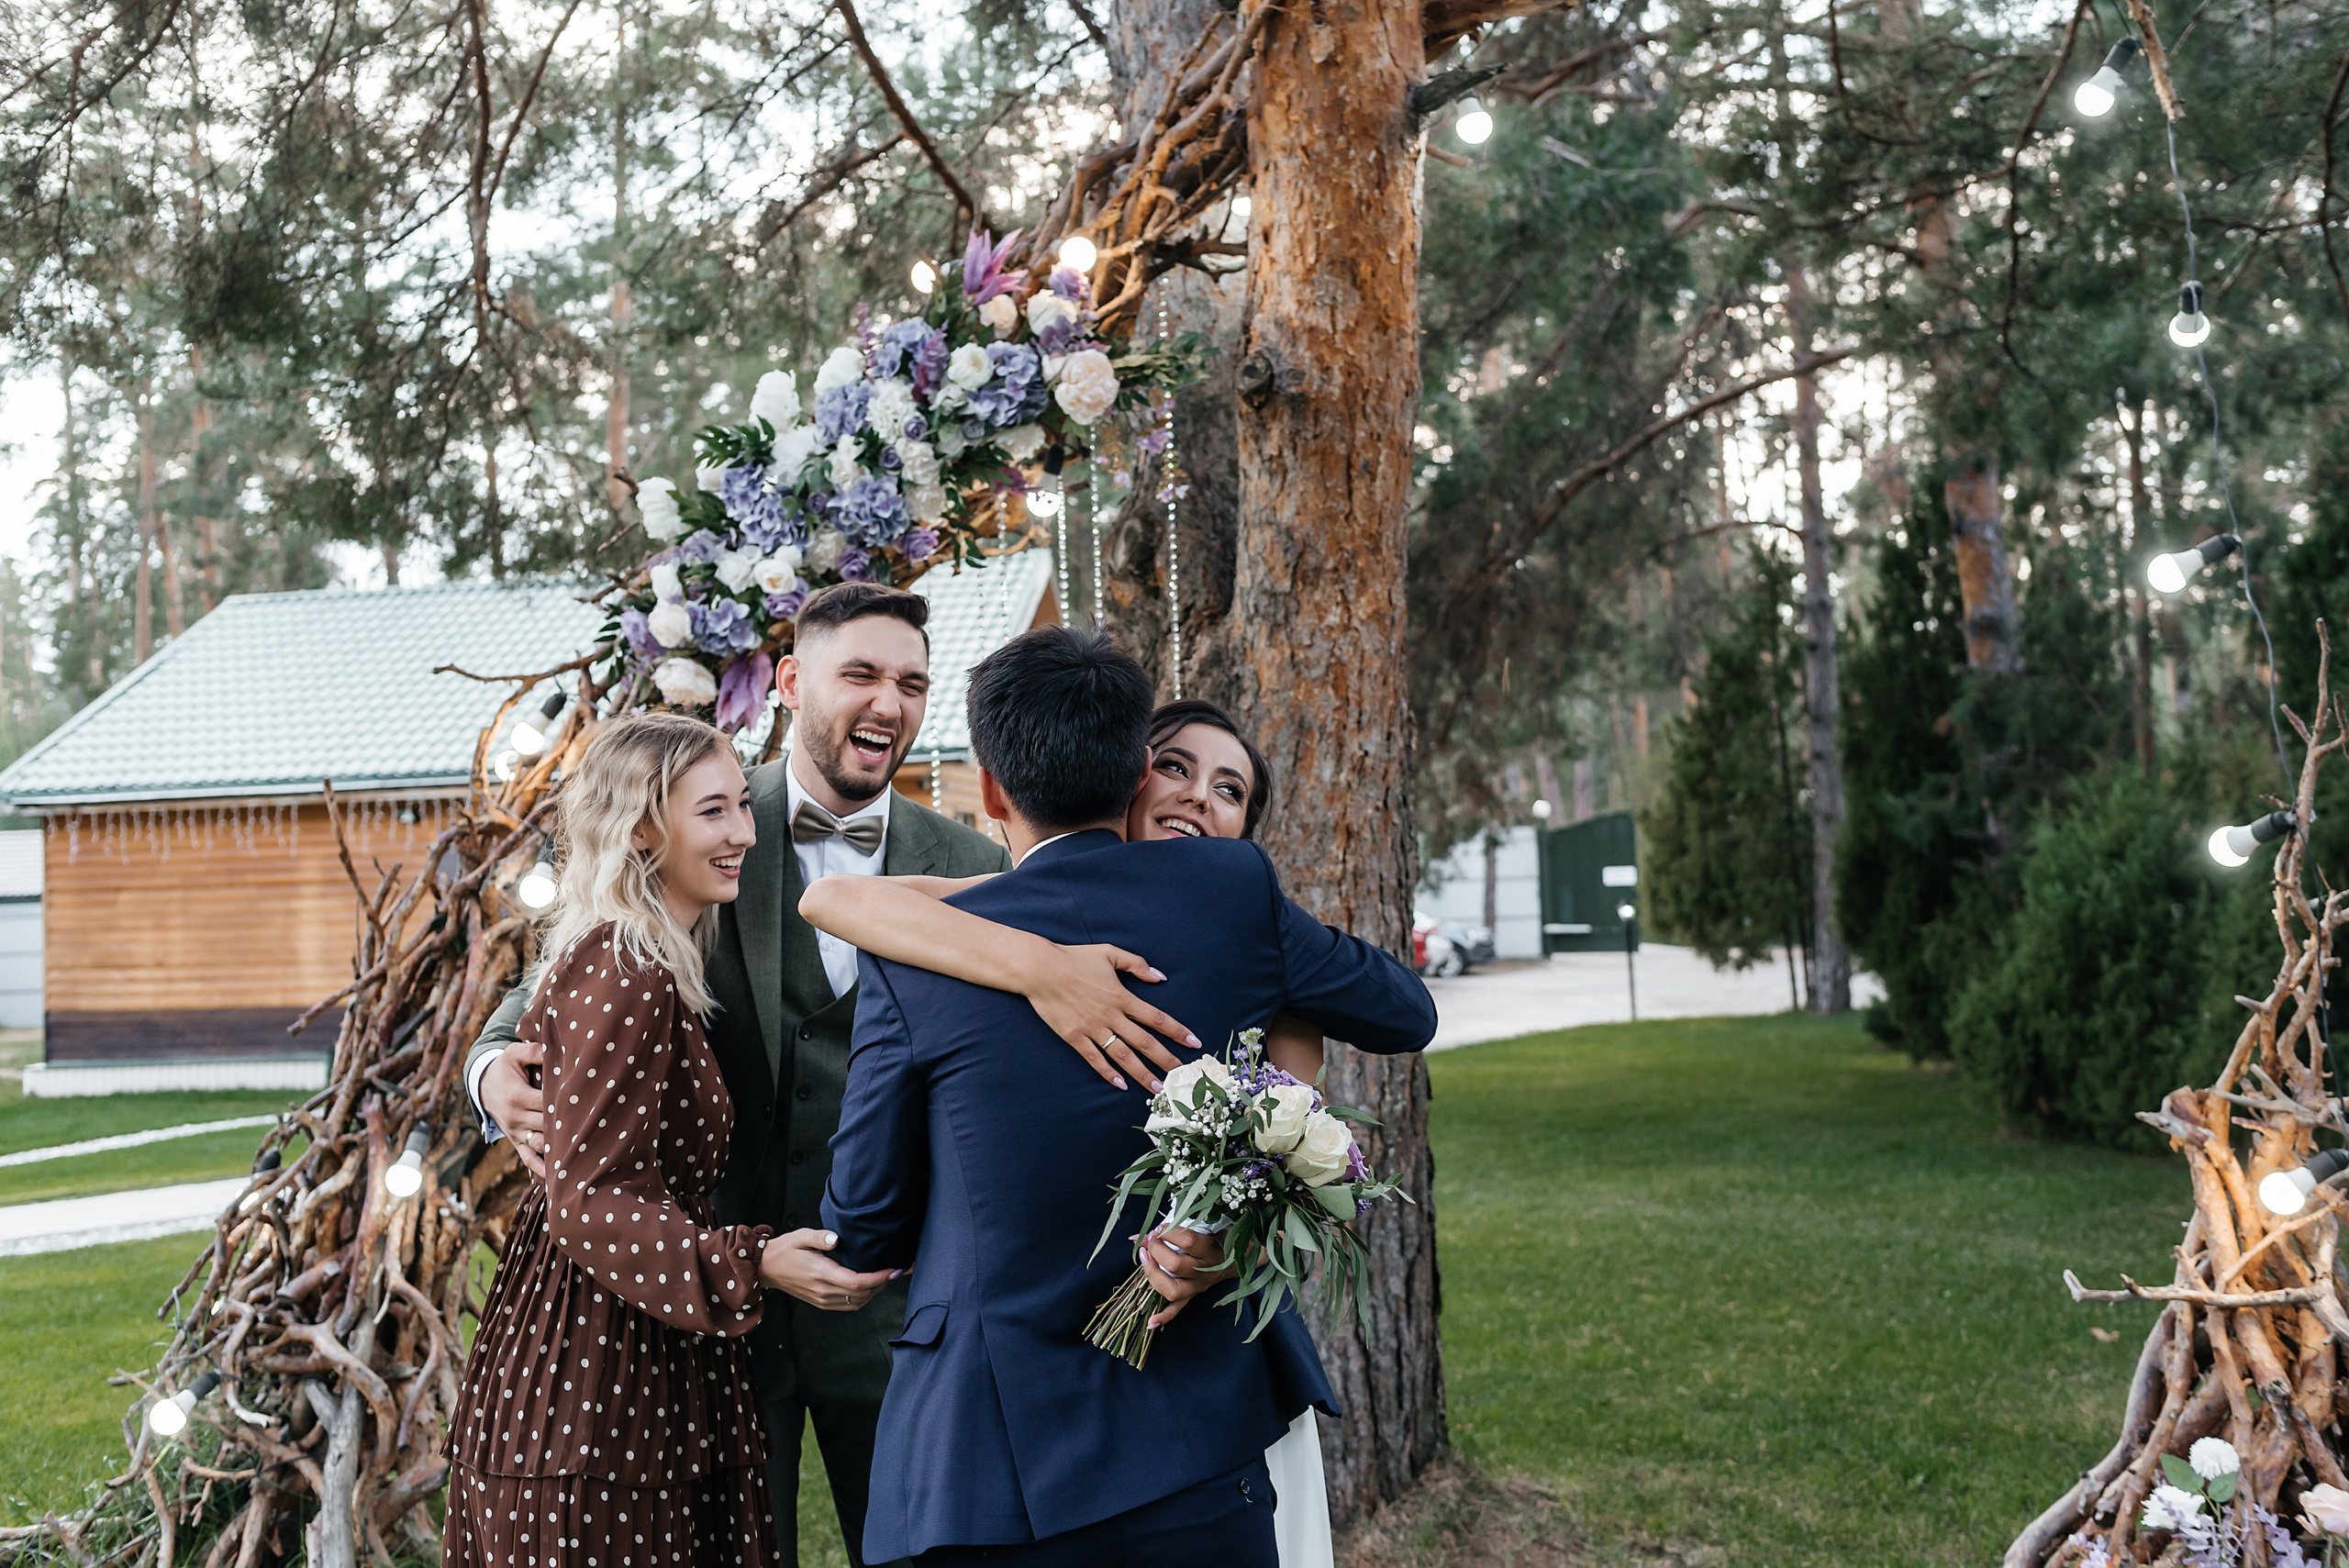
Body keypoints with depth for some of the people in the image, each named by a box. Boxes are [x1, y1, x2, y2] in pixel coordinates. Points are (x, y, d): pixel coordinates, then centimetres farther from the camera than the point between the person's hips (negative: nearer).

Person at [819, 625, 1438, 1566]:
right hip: (1199, 1452, 1)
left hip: (989, 1464, -1)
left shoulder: (912, 959, -8)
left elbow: (864, 1230, 1)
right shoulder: (1234, 891, -5)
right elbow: (1406, 1015, 12)